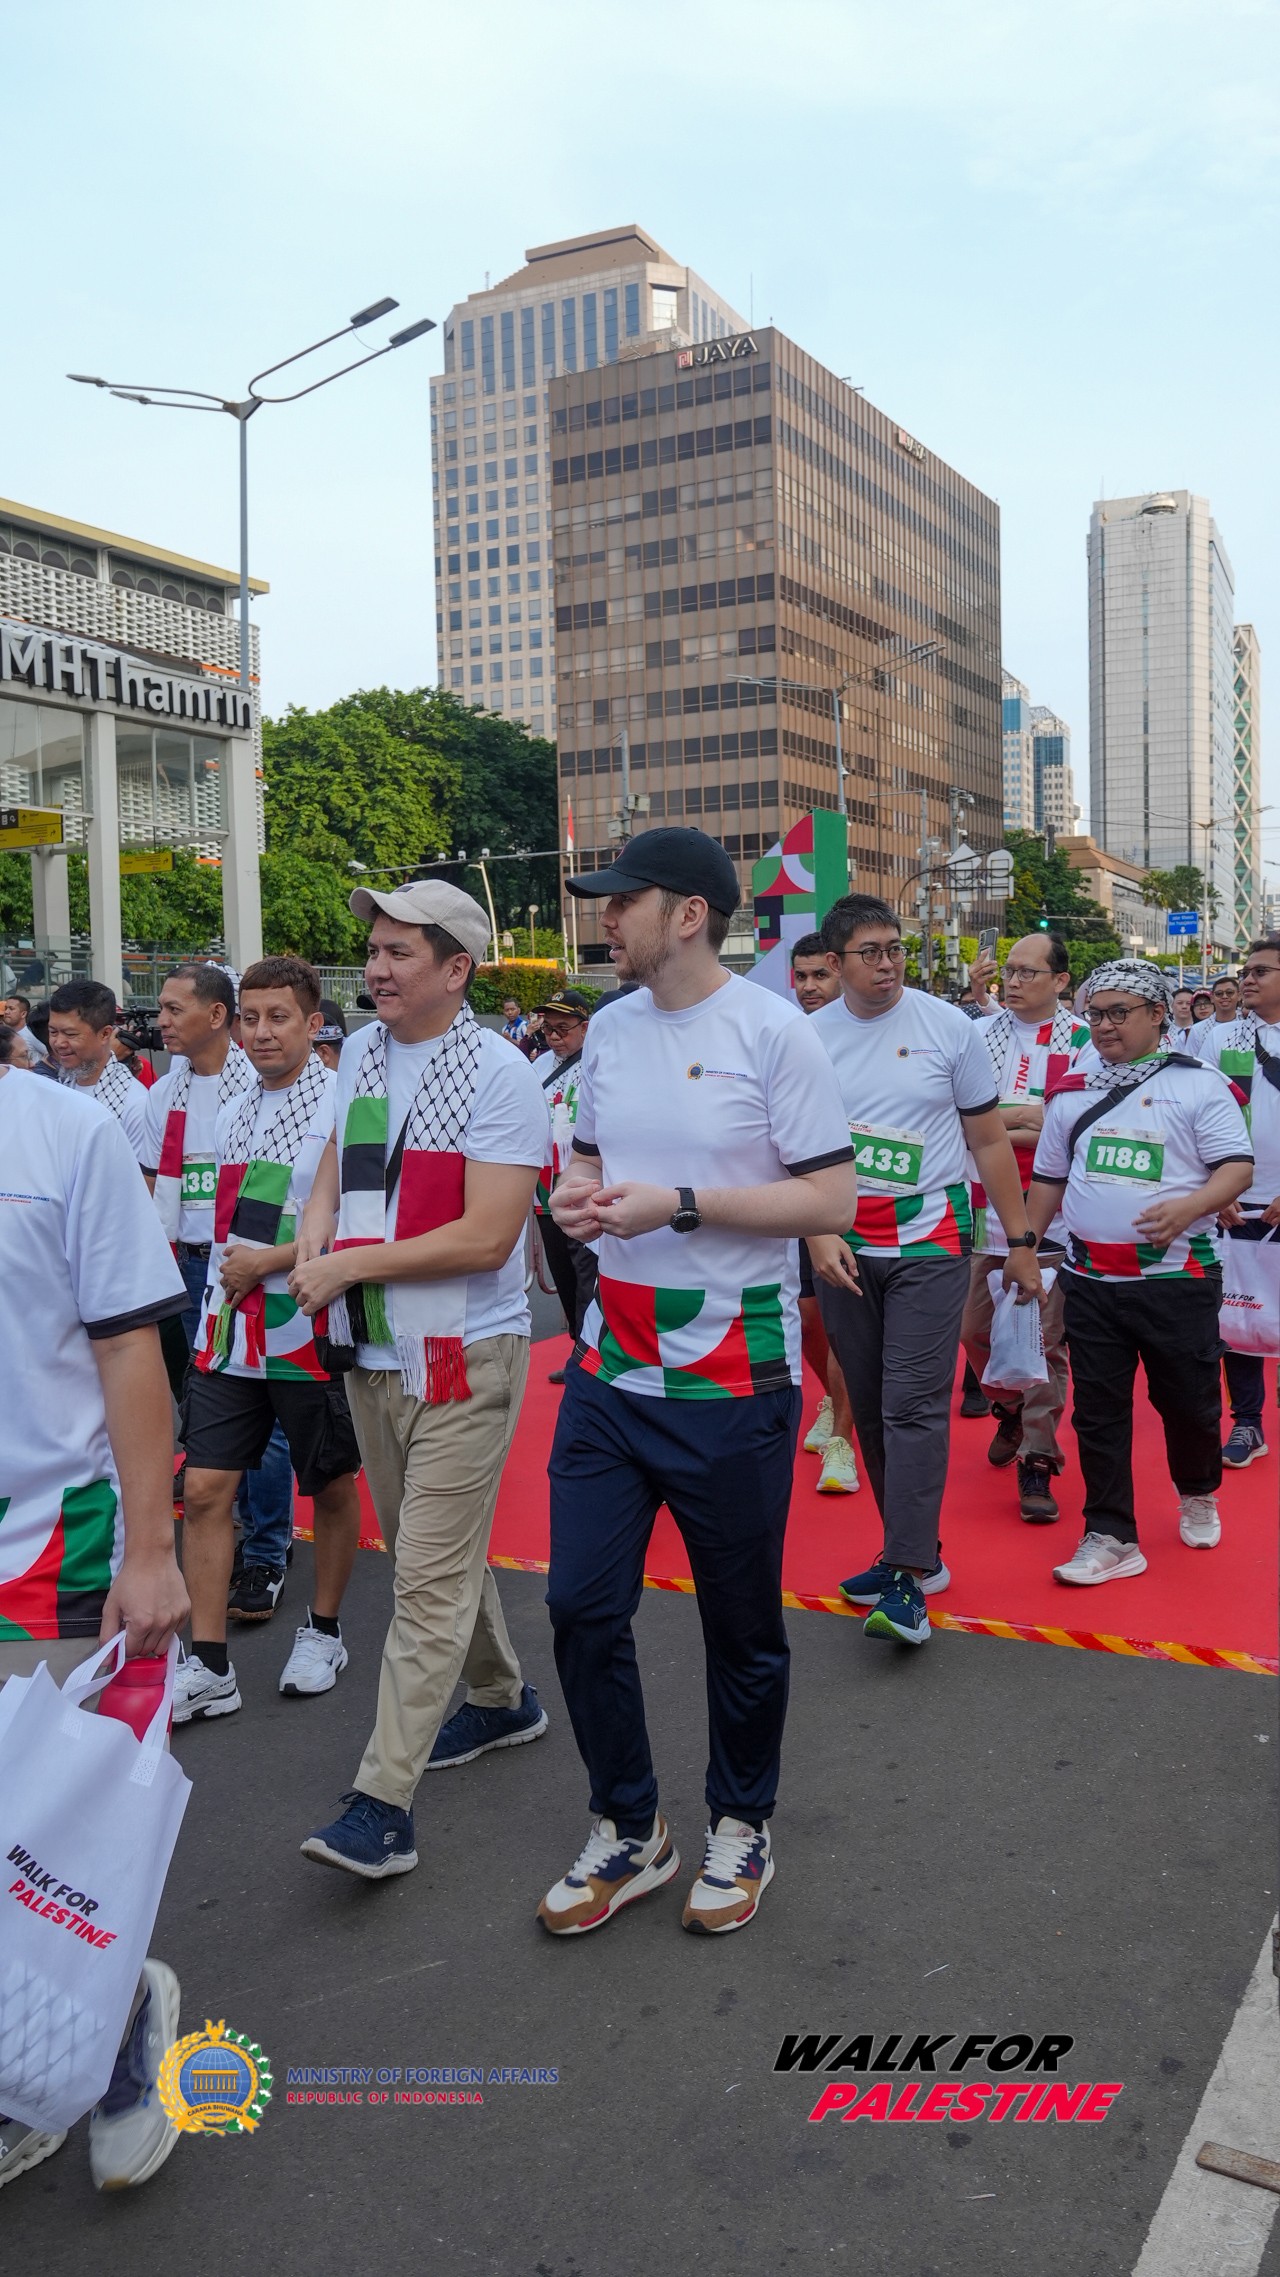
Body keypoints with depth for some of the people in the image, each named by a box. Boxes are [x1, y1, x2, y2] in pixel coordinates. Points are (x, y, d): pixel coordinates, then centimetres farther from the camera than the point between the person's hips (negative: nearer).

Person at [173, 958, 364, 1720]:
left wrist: (271, 1261, -15)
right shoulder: (232, 1112, 11)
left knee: (332, 1487, 11)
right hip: (229, 1330, 6)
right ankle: (208, 1667, 10)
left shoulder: (342, 1105, -11)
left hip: (310, 1332, -6)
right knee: (205, 1490, 1)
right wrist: (228, 1276, 11)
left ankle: (325, 1632, 30)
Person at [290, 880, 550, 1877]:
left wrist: (351, 1266, -15)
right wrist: (312, 1245, -4)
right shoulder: (361, 1053, 7)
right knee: (432, 1553, 20)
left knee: (432, 1580, -4)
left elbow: (486, 1237, -20)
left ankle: (383, 1806, 0)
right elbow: (336, 1167, 17)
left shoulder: (498, 1073, -16)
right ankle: (502, 1699, 41)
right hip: (371, 1355, 8)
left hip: (463, 1357, -8)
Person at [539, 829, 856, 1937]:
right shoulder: (609, 1029, 9)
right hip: (610, 1368, 6)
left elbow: (833, 1198, -13)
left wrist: (678, 1204, -20)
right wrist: (577, 1195, -3)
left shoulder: (773, 1032, -10)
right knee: (582, 1605, 6)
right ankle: (628, 1831, 27)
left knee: (742, 1625, 10)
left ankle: (741, 1825, 34)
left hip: (732, 1378, -5)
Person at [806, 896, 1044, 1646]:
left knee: (913, 1405, -11)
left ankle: (909, 1580, -9)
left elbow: (991, 1140, 3)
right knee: (870, 1408, 10)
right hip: (844, 1250, 4)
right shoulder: (809, 1040, 2)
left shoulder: (949, 1027, -2)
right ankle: (917, 1551, 23)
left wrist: (1021, 1240, 3)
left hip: (930, 1243, -3)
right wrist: (819, 1234, -9)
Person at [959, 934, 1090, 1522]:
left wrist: (997, 1123, -12)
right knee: (976, 1330, 11)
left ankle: (1037, 1460, 10)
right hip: (983, 1210, 3)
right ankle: (1010, 1409, 39)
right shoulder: (979, 1033, 6)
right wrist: (1031, 1116, -11)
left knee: (1045, 1340, 0)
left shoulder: (1083, 1041, -1)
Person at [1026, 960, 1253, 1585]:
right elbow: (1049, 1178, 18)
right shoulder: (1072, 1091, 11)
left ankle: (1197, 1495, 37)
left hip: (1176, 1278, -3)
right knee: (1097, 1409, 5)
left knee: (1187, 1398, 7)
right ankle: (1111, 1538, 14)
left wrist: (1188, 1207, -25)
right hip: (1090, 1280, 4)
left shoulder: (1199, 1084, -2)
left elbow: (1237, 1166, -7)